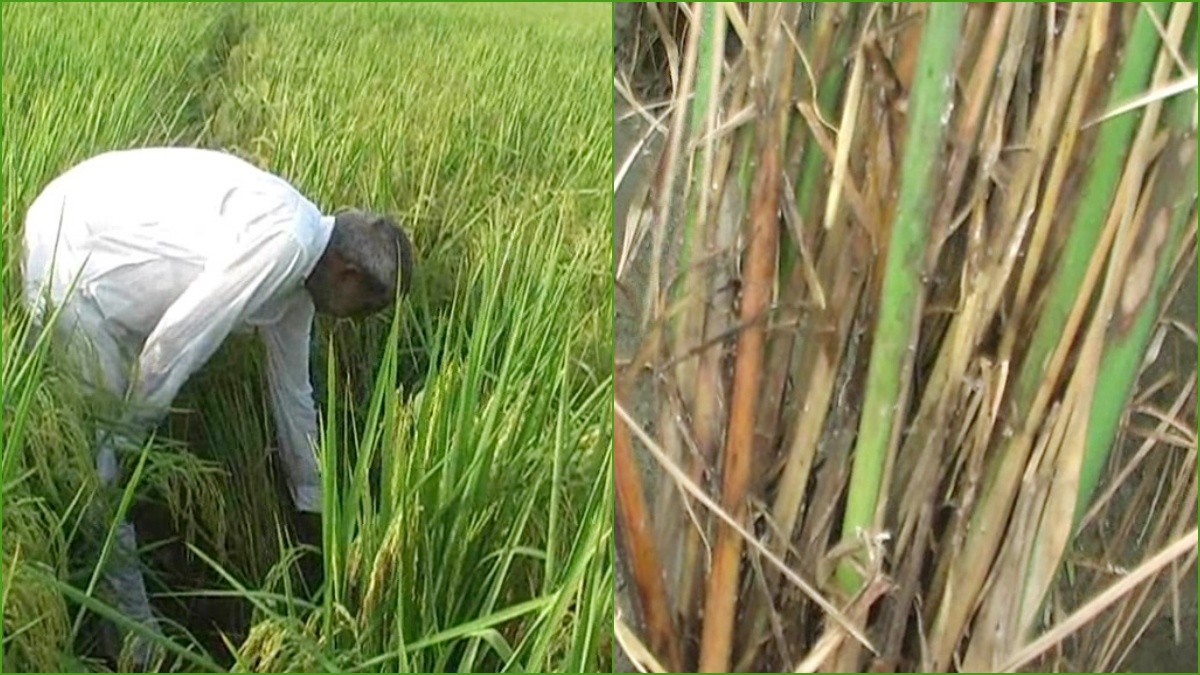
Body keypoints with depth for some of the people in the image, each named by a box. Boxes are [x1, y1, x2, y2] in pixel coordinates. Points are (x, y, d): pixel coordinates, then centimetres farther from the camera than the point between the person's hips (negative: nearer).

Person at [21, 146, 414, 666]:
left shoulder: (300, 268, 4)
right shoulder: (282, 241, -25)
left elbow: (293, 390, 14)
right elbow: (177, 339, -26)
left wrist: (313, 504, 21)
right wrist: (127, 436, -10)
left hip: (106, 249, 9)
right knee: (102, 461, -4)